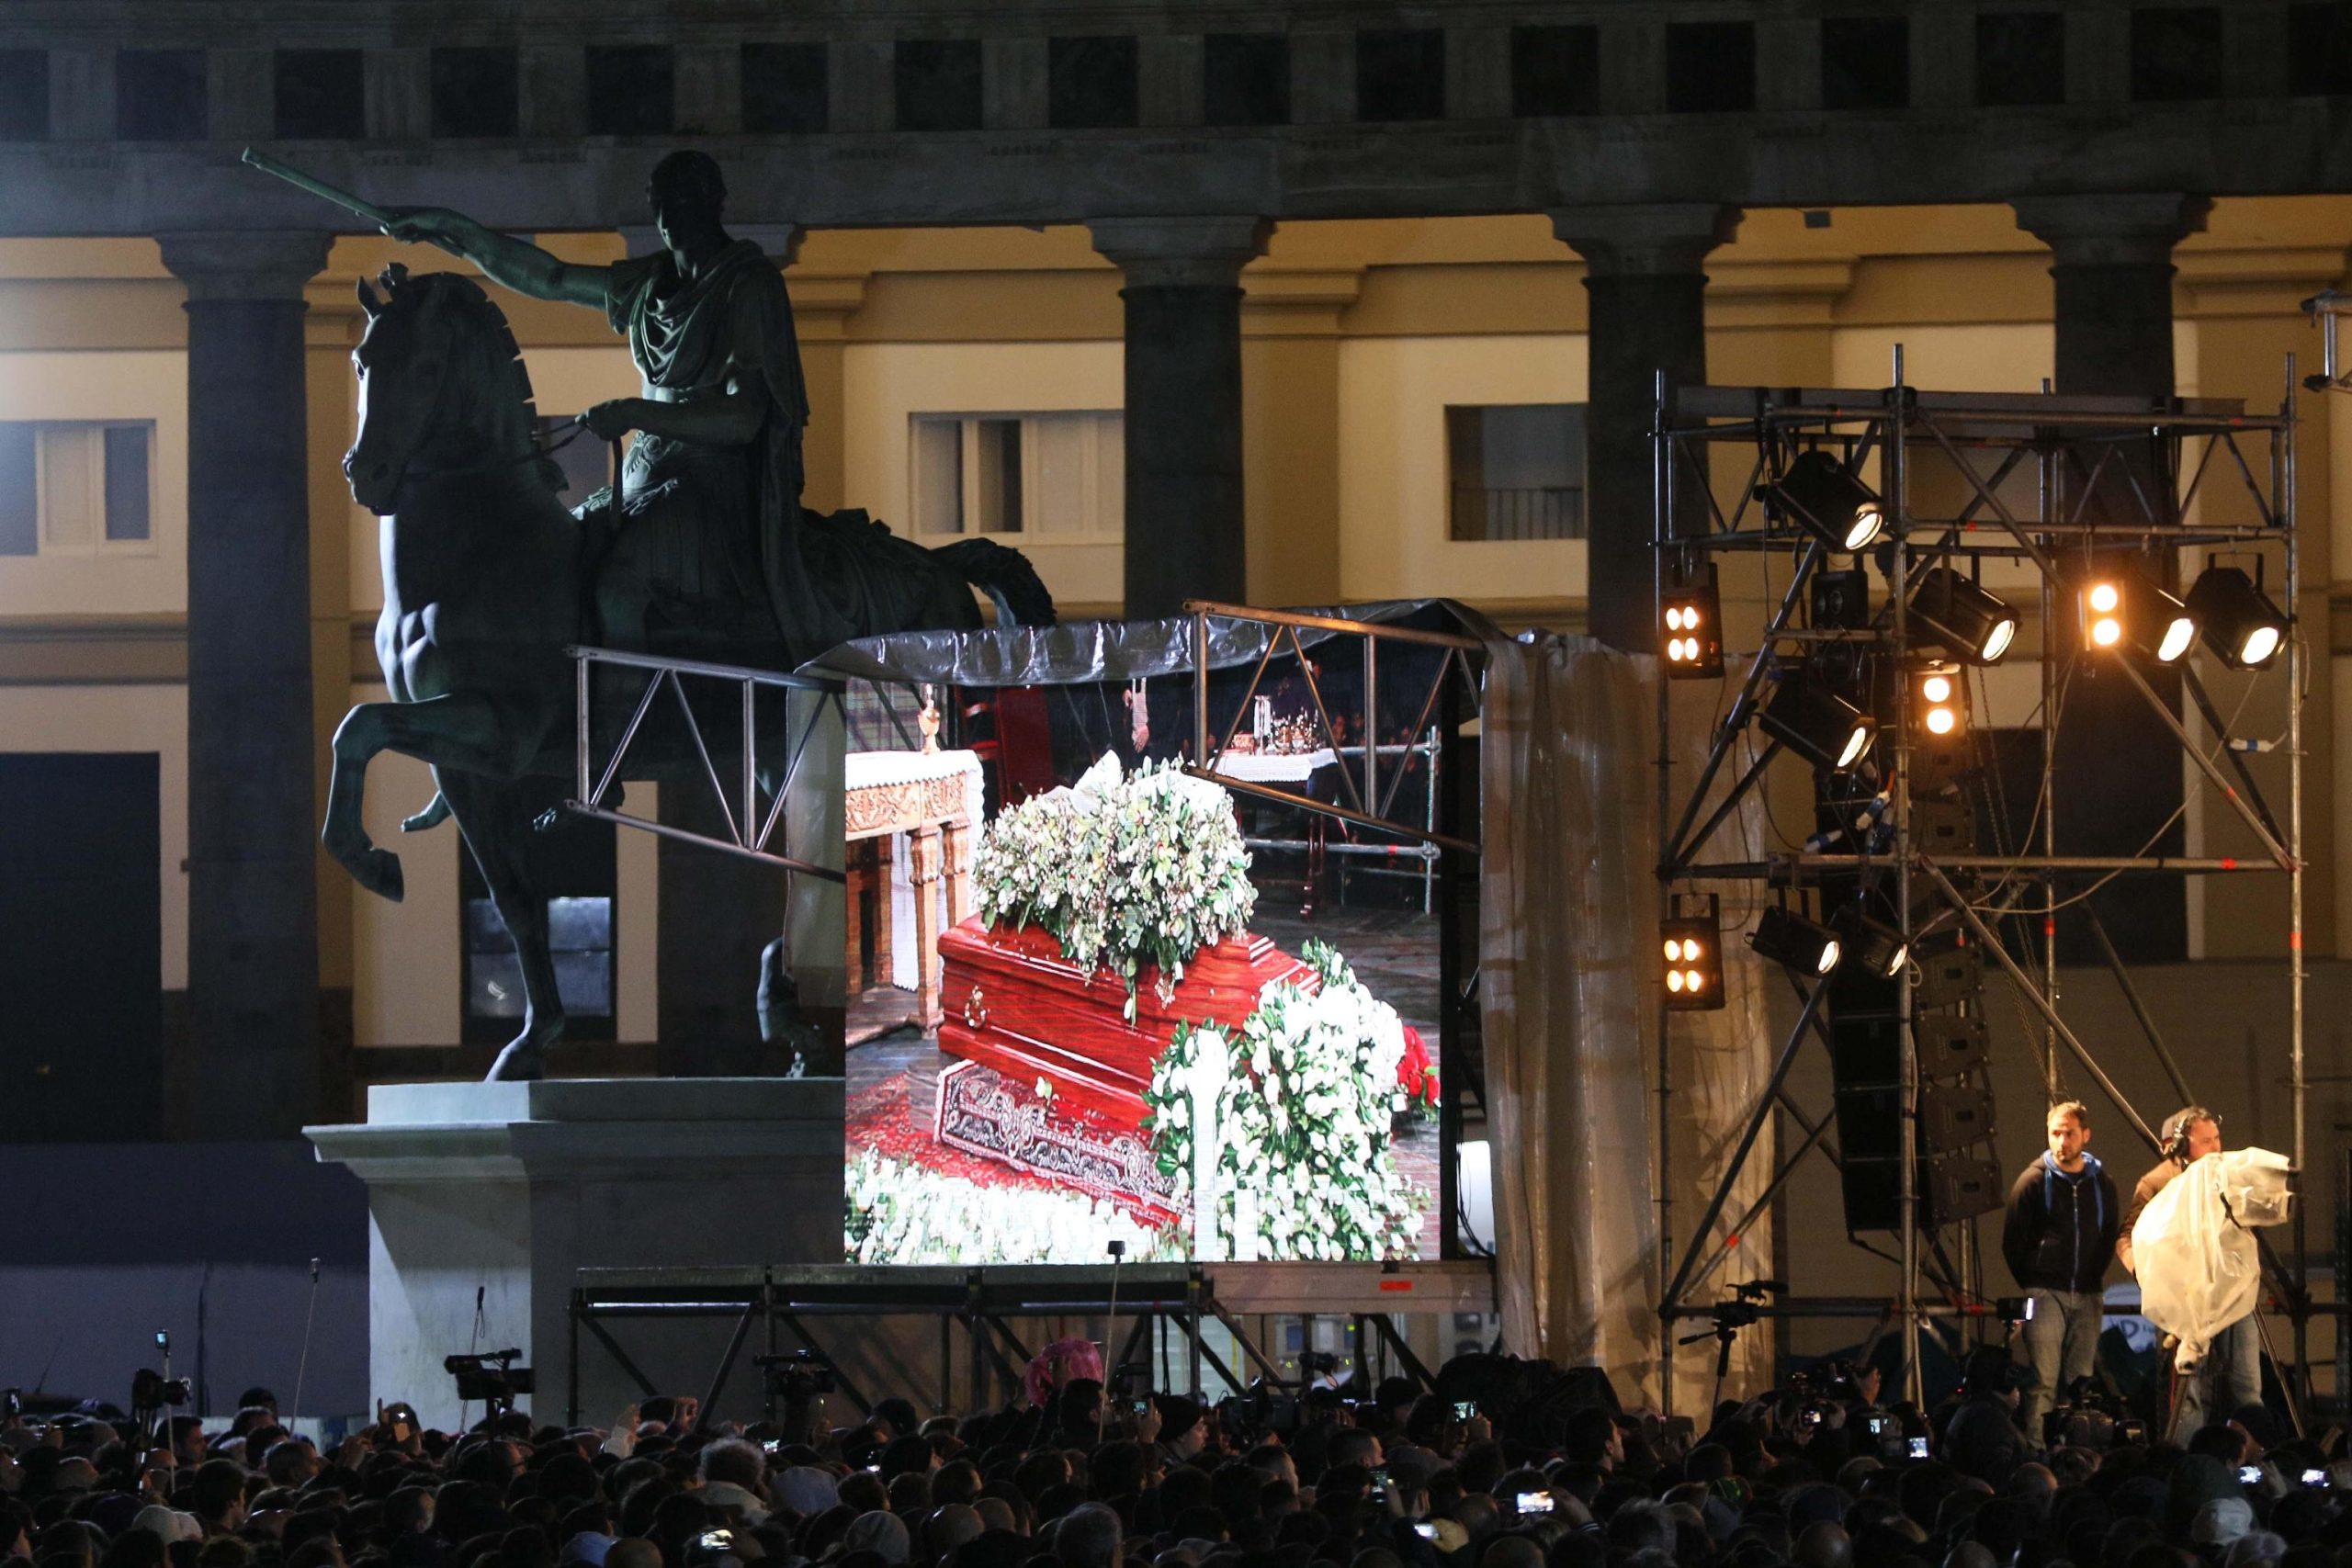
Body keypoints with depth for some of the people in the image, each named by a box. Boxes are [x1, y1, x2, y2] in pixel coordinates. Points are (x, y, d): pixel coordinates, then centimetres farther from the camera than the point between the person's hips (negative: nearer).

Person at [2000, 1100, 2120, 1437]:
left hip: (2087, 1297, 4)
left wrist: (2096, 1279, 10)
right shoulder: (2034, 1181, -2)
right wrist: (2031, 1285, 4)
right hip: (2046, 1295, -4)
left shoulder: (2102, 1183, 9)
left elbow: (2111, 1238, 19)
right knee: (2043, 1382, -11)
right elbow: (2012, 1242, 3)